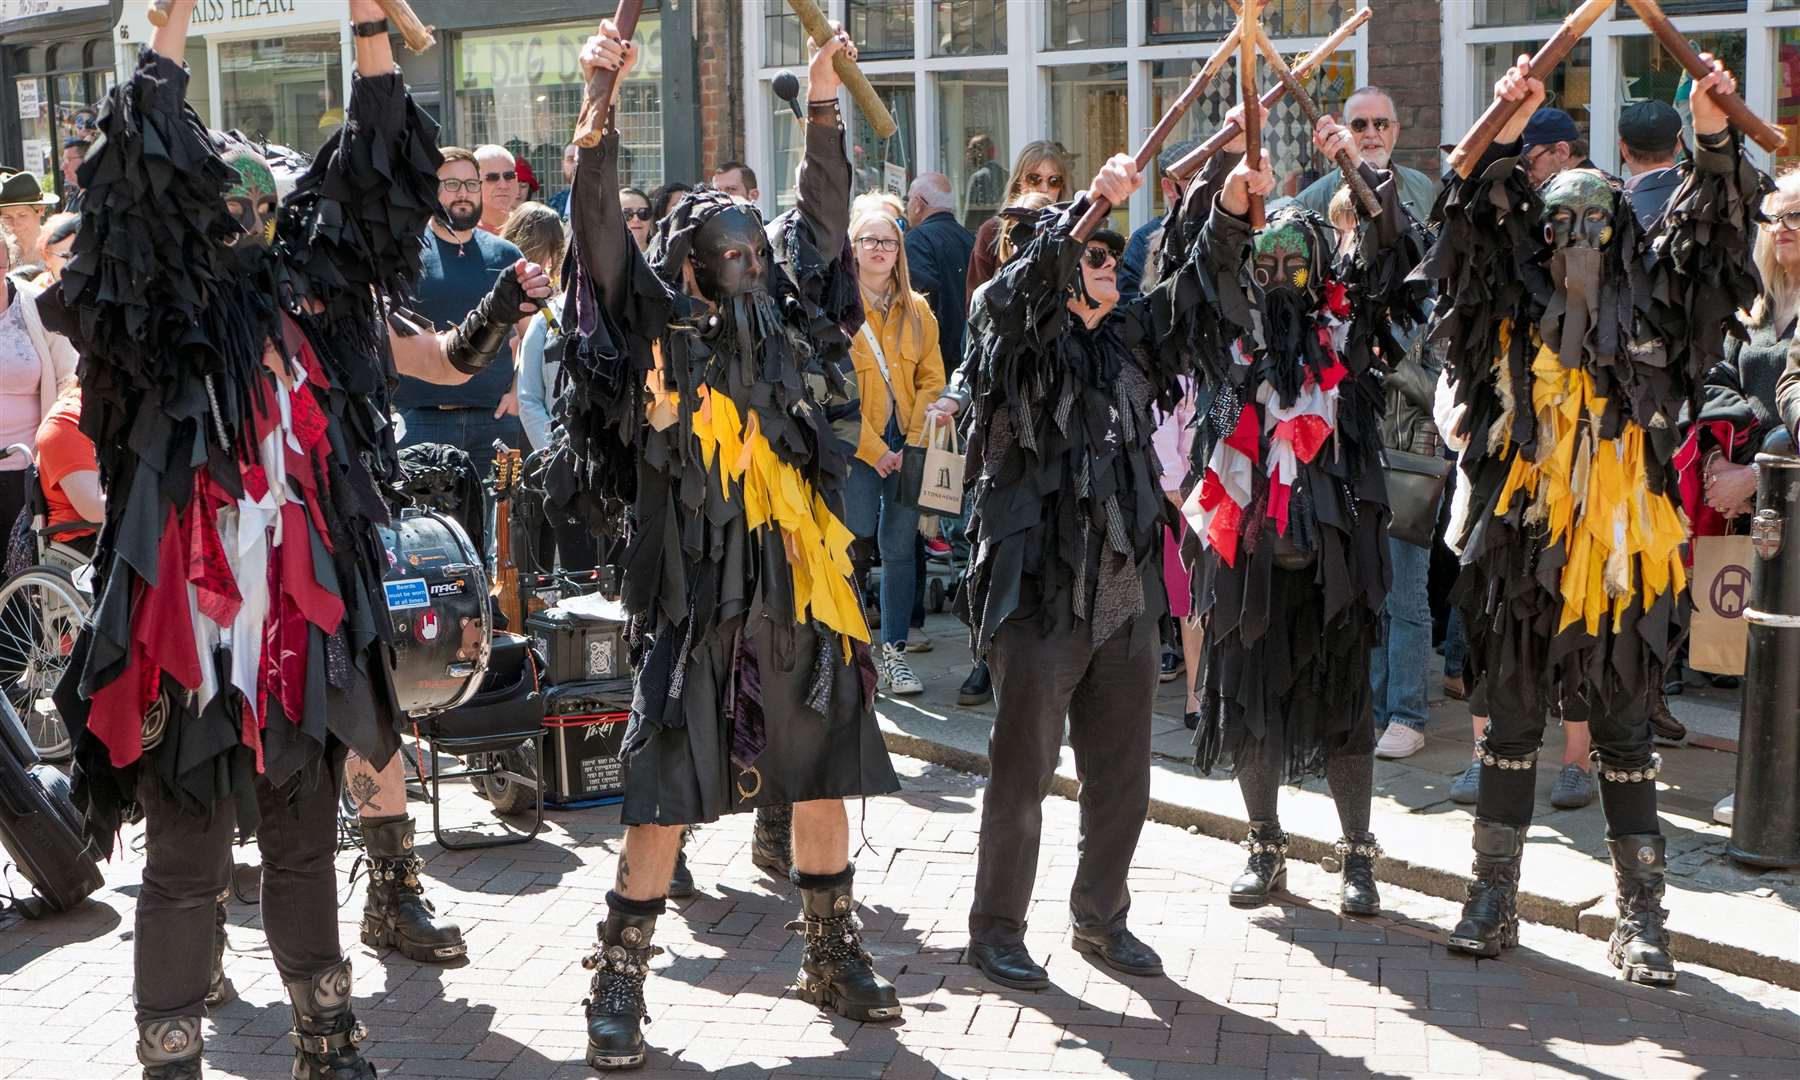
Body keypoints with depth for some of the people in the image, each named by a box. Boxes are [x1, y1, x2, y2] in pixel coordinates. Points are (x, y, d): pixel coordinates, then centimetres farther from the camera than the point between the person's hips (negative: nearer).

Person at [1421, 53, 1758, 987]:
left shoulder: (1648, 311, 5)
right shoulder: (1514, 310, 3)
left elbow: (1709, 244, -1)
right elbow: (1477, 238, -7)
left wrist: (1715, 141, -15)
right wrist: (1503, 143, -20)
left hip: (1618, 554, 0)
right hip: (1520, 549, 0)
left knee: (1623, 735, 6)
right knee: (1510, 727, 9)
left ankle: (1640, 917, 13)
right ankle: (1494, 899, 18)